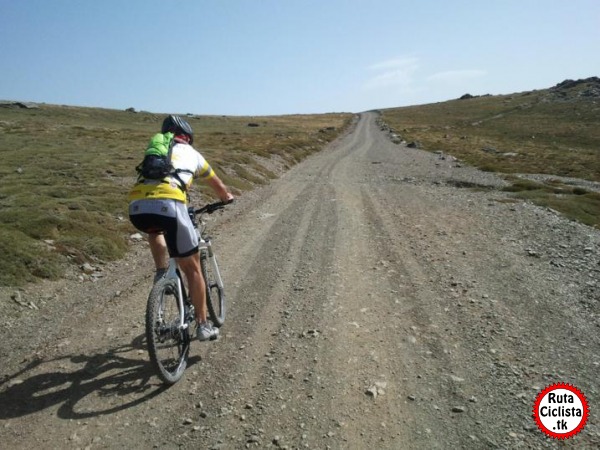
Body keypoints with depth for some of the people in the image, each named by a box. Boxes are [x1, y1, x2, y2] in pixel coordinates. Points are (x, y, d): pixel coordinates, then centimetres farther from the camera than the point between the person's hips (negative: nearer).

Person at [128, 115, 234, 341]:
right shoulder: (191, 153, 27)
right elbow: (218, 185, 41)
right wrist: (227, 197, 62)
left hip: (137, 207, 4)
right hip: (168, 205, -4)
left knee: (155, 229, 41)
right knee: (192, 268, 11)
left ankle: (161, 272, 25)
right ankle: (203, 325, 17)